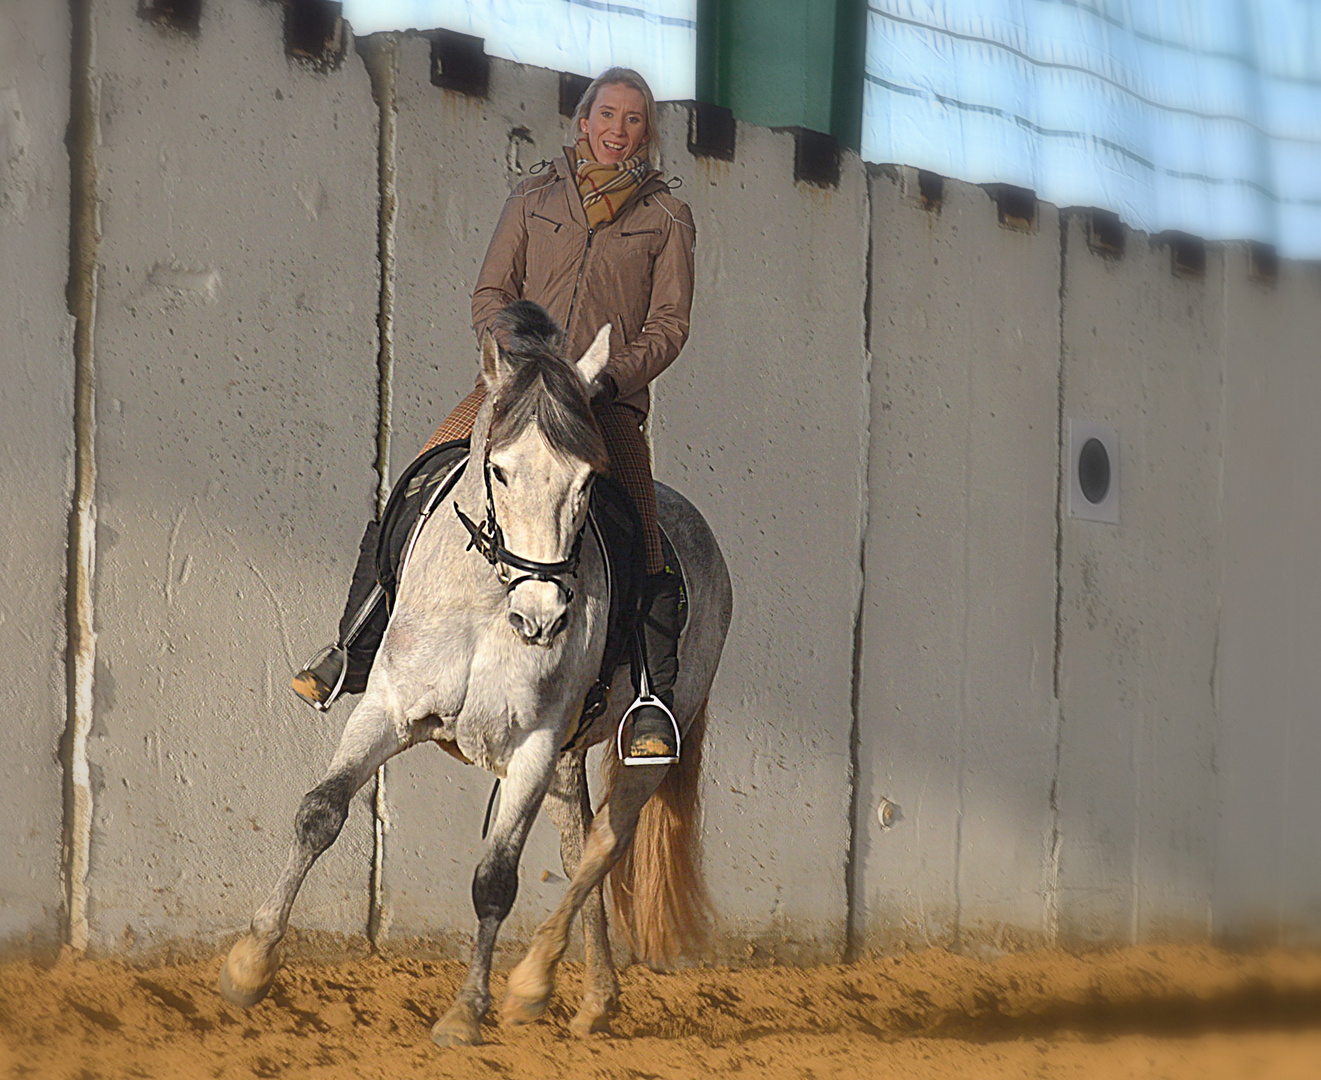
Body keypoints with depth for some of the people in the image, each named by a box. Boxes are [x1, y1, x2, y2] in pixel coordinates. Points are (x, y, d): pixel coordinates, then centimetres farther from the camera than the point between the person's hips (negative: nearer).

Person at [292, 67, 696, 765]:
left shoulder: (667, 218, 13)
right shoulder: (534, 201, 17)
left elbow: (669, 324, 6)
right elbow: (490, 296, 13)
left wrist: (612, 377, -11)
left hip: (610, 397, -2)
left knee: (638, 541, -24)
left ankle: (654, 694, -22)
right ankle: (356, 649, -7)